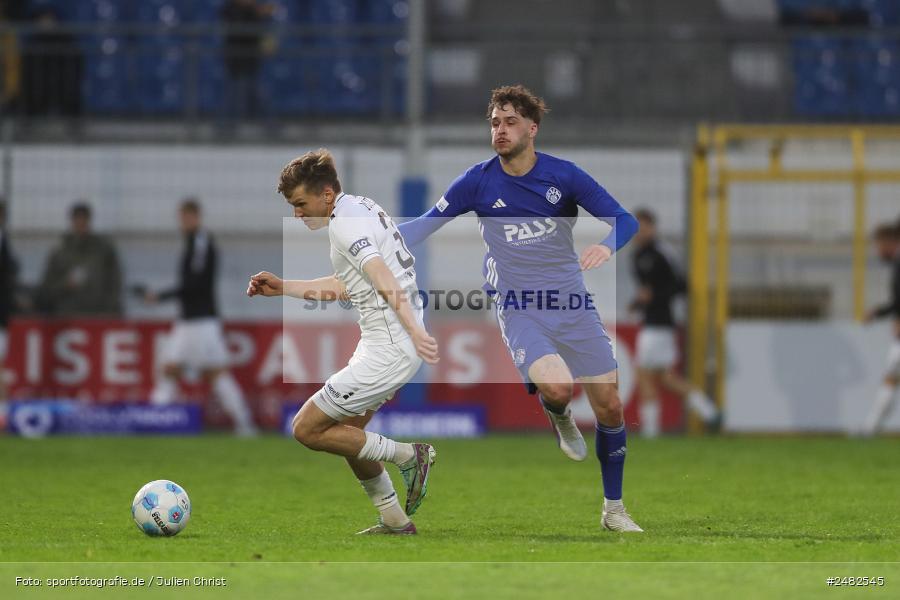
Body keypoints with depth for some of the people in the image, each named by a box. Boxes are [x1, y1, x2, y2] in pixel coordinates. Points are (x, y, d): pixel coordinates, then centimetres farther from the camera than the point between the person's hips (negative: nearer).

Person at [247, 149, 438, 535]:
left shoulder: (345, 224, -16)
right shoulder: (360, 208, 15)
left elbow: (385, 282, -31)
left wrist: (414, 331, -43)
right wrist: (283, 288, 28)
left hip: (388, 351, -11)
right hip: (384, 345, 11)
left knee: (307, 429, -5)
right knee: (348, 432, 22)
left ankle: (407, 456, 0)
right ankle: (395, 521, 26)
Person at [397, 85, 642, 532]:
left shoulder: (563, 175, -5)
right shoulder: (479, 182, -5)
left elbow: (624, 220, -5)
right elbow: (424, 226, 0)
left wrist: (606, 246, -27)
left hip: (572, 303, 2)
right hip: (518, 310, -2)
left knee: (609, 407, 0)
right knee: (555, 385, -29)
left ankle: (613, 509, 19)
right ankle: (560, 421, 10)